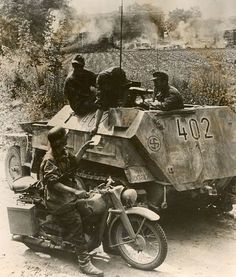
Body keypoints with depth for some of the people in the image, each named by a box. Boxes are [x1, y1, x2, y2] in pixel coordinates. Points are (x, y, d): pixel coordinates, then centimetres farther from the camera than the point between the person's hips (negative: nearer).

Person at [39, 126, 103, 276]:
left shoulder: (63, 153, 8)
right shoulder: (49, 161, -22)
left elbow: (74, 161, 26)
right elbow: (54, 183, -31)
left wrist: (83, 149, 13)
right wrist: (74, 191, -39)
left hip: (71, 193, 10)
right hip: (61, 201, -10)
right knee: (77, 229, -15)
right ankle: (85, 263, -13)